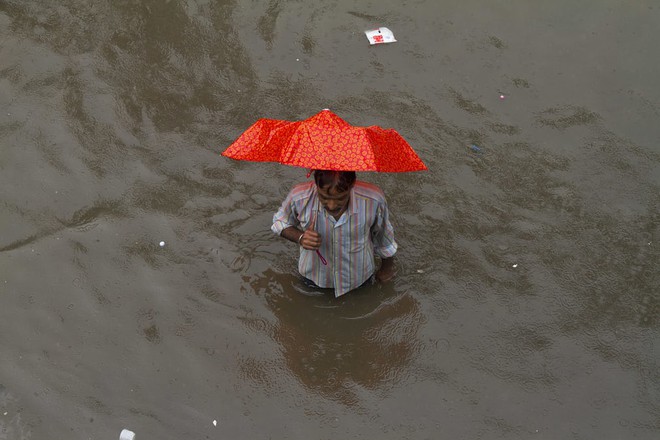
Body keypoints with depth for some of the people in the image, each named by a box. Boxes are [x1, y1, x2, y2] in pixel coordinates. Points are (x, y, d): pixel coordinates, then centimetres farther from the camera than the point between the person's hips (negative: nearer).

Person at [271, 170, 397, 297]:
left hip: (359, 277, 0)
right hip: (314, 276, 0)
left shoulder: (373, 199, -35)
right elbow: (280, 222, -9)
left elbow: (384, 234, -11)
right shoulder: (299, 197, -34)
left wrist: (387, 266, 7)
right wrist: (300, 238, -31)